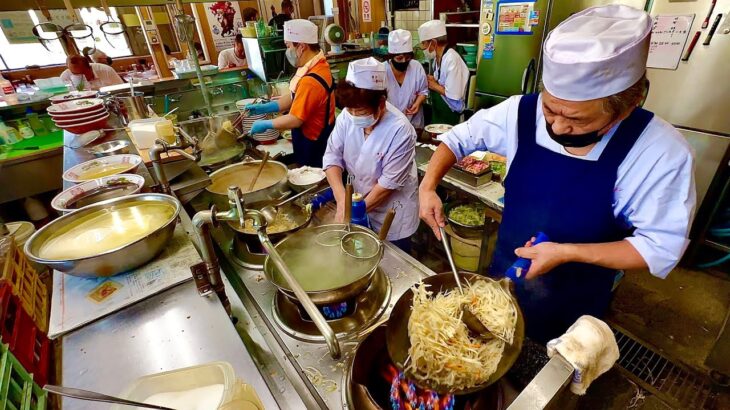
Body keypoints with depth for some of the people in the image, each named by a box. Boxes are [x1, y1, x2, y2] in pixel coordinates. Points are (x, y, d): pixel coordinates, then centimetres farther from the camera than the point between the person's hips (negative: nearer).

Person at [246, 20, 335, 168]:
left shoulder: (311, 81, -28)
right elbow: (294, 98, 12)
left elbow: (295, 120, -24)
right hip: (316, 139, 9)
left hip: (314, 145, -9)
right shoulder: (316, 65, 3)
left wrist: (265, 124, -10)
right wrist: (265, 108, 7)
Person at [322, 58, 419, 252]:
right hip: (359, 202, 5)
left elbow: (389, 183, -24)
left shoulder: (400, 130, -28)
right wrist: (342, 199, -23)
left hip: (392, 213, -4)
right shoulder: (347, 116, -13)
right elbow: (333, 156, -10)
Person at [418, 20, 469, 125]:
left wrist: (434, 85, -15)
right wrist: (430, 82, -3)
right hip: (437, 114, 8)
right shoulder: (437, 58, 5)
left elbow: (454, 96, -27)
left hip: (449, 118, -8)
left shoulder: (452, 60, -22)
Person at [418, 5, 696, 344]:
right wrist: (428, 186, -22)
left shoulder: (661, 153, -25)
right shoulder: (522, 113, -21)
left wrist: (567, 252, -30)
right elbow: (460, 138, -8)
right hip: (504, 277, 2)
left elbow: (661, 246, -19)